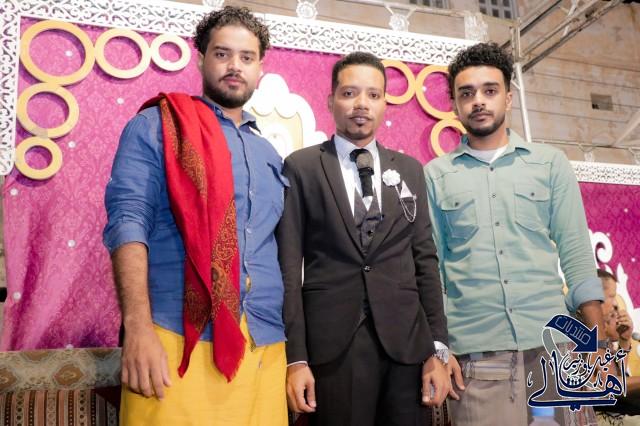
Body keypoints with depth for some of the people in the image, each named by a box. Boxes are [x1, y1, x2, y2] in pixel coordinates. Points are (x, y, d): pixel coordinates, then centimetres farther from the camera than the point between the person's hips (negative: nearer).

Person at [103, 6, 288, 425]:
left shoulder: (268, 153, 19)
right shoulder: (156, 127, 3)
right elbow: (127, 222, -8)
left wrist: (295, 349, 13)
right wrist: (139, 328, -20)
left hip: (264, 347, 5)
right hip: (178, 342, -5)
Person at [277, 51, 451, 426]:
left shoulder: (410, 170, 12)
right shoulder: (301, 167, 2)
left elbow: (425, 260, 9)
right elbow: (288, 265, -2)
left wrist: (438, 348, 3)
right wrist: (295, 357, -8)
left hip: (406, 341, 3)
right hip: (332, 344, -3)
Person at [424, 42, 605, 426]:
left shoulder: (550, 163, 8)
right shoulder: (435, 175, 6)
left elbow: (577, 254, 5)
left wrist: (599, 343, -1)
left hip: (555, 341, 1)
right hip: (476, 350, -1)